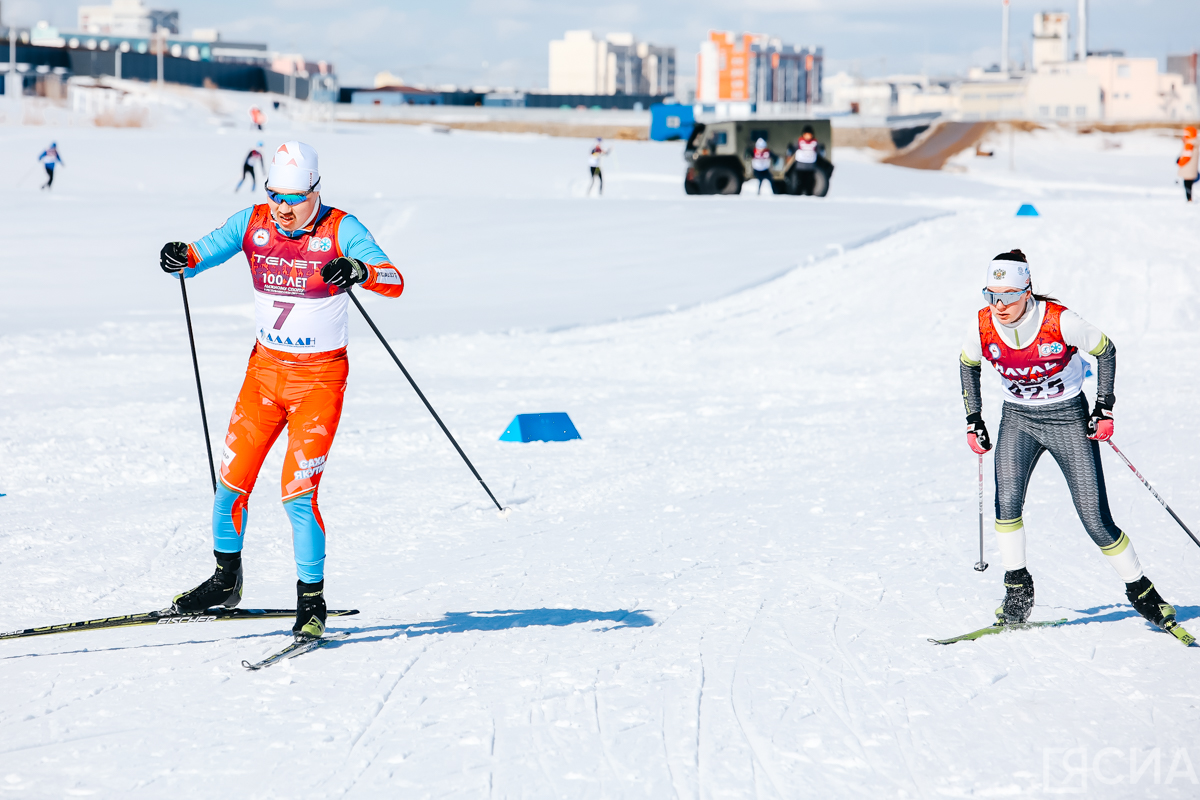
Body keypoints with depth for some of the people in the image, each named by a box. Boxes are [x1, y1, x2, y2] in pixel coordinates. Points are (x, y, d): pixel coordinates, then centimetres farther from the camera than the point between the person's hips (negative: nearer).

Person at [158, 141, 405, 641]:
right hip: (265, 369, 4)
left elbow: (395, 283, -25)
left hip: (319, 377, -4)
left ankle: (312, 601, 2)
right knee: (232, 480, 5)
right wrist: (180, 258, -34)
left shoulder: (340, 229, -14)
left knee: (298, 492, -12)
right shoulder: (254, 223, -2)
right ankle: (226, 581, 27)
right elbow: (204, 252, -10)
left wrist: (359, 271, -46)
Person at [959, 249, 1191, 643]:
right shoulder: (982, 327, -14)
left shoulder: (1061, 321, -23)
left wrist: (1104, 408, -9)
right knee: (1006, 500, -22)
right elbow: (967, 365, 8)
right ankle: (1017, 587, -6)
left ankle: (1142, 593, 11)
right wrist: (973, 422, 6)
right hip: (1018, 420, 3)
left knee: (1096, 520, -7)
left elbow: (1106, 351, -6)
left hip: (1068, 419, -3)